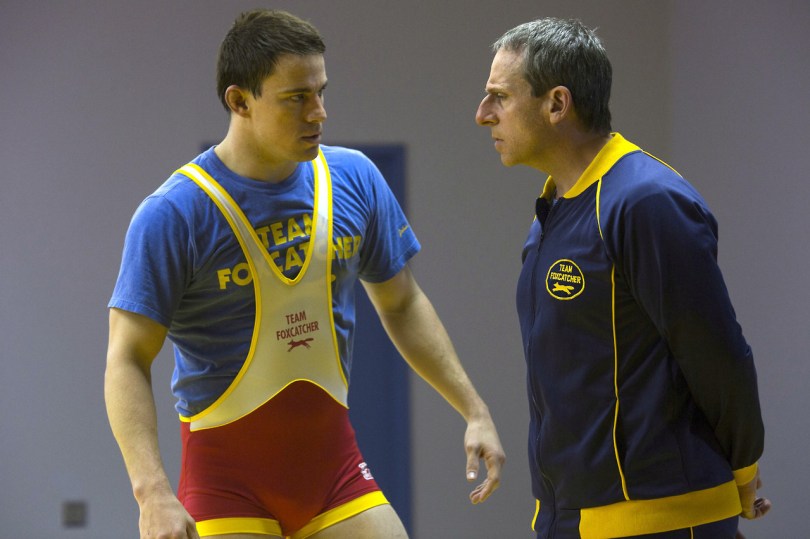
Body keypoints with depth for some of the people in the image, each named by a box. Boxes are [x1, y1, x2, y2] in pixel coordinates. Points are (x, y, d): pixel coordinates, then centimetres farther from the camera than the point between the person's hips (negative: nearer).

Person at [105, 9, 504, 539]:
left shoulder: (355, 180, 2)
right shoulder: (174, 213, -13)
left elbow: (402, 305, 15)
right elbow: (128, 362, -14)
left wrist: (475, 410, 8)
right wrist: (153, 493, -25)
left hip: (334, 461, 4)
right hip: (228, 469, -4)